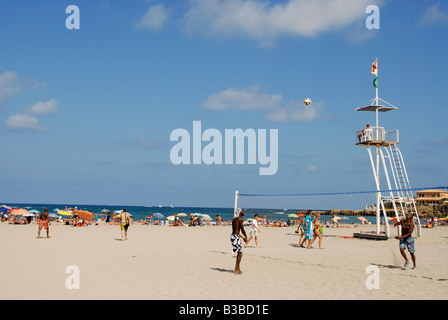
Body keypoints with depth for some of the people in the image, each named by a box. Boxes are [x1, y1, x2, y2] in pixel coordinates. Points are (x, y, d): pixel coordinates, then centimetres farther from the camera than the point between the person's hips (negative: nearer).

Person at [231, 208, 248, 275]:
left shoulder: (234, 219, 18)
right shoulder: (240, 219, -9)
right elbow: (242, 229, -12)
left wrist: (243, 237, 26)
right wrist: (246, 237, 2)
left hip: (233, 236, 9)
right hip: (236, 237, -9)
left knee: (239, 253, 19)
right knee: (240, 253, -3)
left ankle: (238, 269, 24)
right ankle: (236, 270, -6)